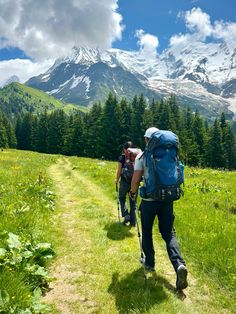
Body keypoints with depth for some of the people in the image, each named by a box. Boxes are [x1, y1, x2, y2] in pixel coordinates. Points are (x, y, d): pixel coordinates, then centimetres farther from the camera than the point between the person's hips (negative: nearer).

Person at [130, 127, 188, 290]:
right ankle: (179, 264, -9)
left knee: (147, 232, 16)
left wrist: (133, 192, 7)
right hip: (167, 199, 3)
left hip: (149, 200, -3)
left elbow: (136, 179, -11)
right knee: (169, 233, 9)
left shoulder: (142, 156, -6)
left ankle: (149, 263, 28)